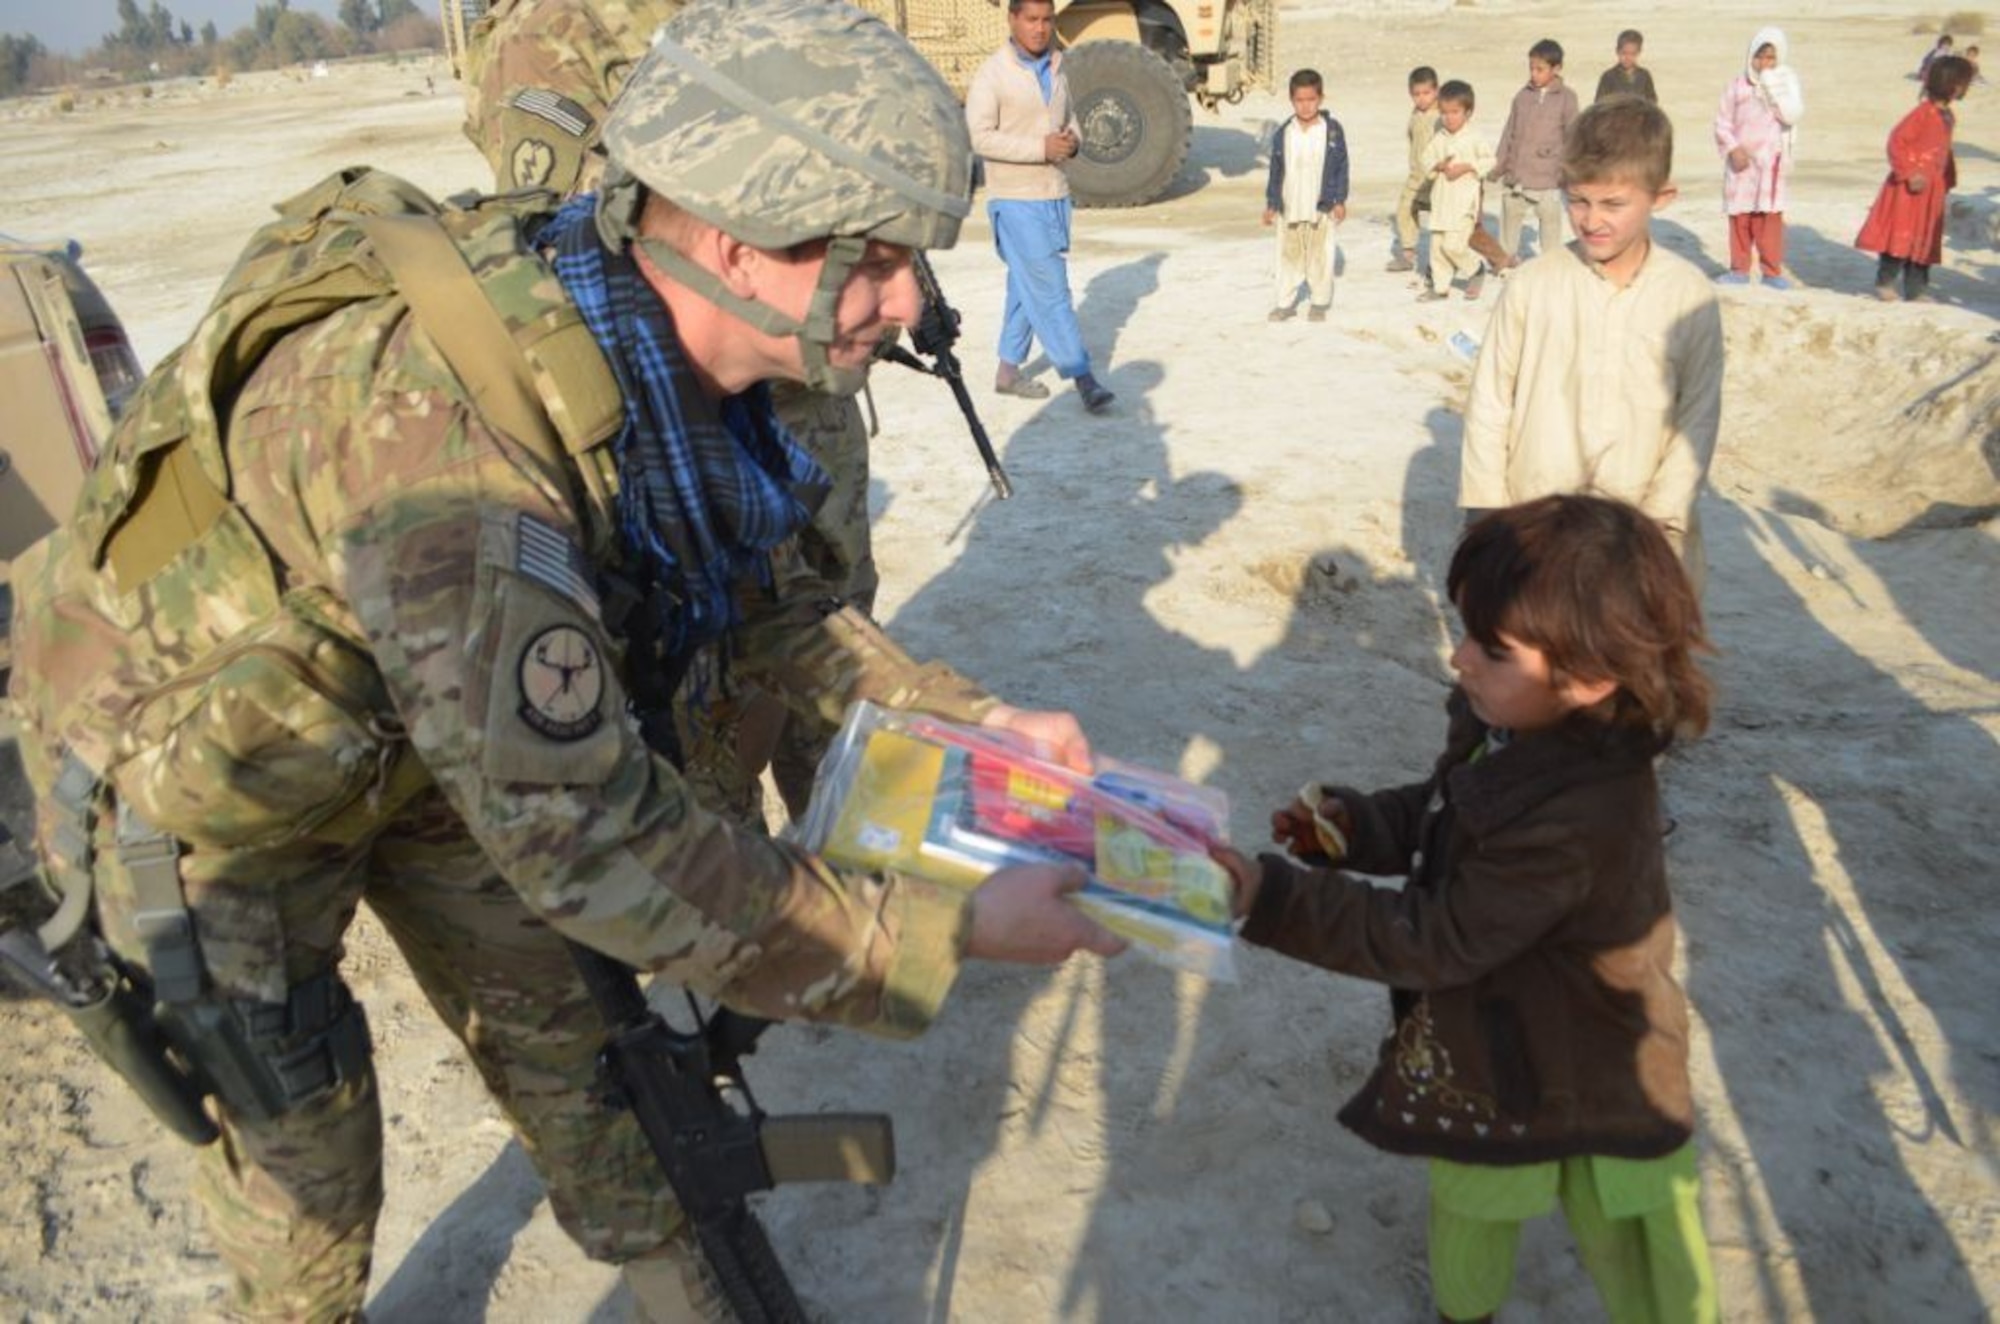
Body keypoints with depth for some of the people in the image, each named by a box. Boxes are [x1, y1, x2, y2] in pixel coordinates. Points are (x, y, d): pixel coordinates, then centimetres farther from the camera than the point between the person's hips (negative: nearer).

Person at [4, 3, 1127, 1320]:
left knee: (557, 1033, 15)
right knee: (304, 1152, 9)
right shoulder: (443, 419, -42)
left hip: (419, 726, 7)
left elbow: (770, 595, 0)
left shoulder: (654, 356, -16)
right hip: (199, 771, -6)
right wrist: (945, 937, -36)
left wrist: (973, 718, -8)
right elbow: (584, 844, -42)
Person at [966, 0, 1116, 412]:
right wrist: (1041, 148, -20)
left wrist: (1073, 140, -3)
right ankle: (1082, 377, -6)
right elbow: (979, 136, -17)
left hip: (1056, 197, 7)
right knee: (1050, 289, -8)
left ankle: (1008, 370, 24)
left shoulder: (1057, 70, 12)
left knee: (1028, 287, 13)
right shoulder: (992, 74, -9)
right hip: (1016, 200, -7)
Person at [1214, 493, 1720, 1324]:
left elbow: (1432, 939, -33)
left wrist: (1272, 898, -36)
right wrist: (1351, 826, -13)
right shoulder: (1517, 727, -13)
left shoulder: (1573, 820, -39)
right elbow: (1437, 816, 5)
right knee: (1470, 1204, 31)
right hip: (1484, 1050, 8)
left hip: (1587, 1088, -7)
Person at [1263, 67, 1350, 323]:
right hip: (1289, 209, 2)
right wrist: (1271, 203, 6)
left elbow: (1341, 168, 0)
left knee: (1320, 257, 5)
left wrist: (1340, 200, -4)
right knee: (1289, 256, 9)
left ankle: (1319, 303, 17)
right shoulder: (1283, 134, 0)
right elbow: (1275, 171, 7)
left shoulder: (1332, 130, -4)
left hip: (1321, 208, -2)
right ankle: (1285, 302, 18)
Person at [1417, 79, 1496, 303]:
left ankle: (1476, 271, 12)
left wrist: (1466, 167, -16)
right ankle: (1440, 286, 21)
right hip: (1441, 198, 6)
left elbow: (1489, 161, -5)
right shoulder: (1438, 138, 7)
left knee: (1453, 245, -14)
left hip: (1465, 200, -6)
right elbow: (1426, 160, 6)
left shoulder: (1475, 137, -6)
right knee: (1437, 245, 8)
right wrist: (1439, 166, -14)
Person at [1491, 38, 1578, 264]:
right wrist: (1498, 164, 7)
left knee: (1550, 221, 4)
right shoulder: (1523, 96, 5)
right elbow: (1509, 132, 10)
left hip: (1547, 177, -4)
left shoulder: (1566, 98, -4)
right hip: (1515, 174, 4)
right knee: (1509, 219, 15)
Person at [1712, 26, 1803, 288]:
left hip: (1771, 162, -2)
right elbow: (1722, 122, 3)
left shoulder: (1786, 82, 1)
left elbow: (1792, 115, -13)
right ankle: (1740, 269, 16)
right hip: (1740, 161, 2)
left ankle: (1772, 271, 1)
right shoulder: (1737, 84, 2)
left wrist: (1773, 86, -15)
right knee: (1739, 216, 6)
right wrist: (1733, 149, -10)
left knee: (1770, 217, -4)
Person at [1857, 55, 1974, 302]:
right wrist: (1909, 173, -20)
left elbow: (1945, 152, 19)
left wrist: (1948, 183, 16)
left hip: (1932, 190, 8)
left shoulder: (1947, 115, 12)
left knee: (1925, 239, 9)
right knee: (1901, 235, -5)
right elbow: (1897, 141, -18)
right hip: (1909, 189, -8)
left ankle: (1916, 288, 14)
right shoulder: (1924, 112, -14)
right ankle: (1886, 282, 8)